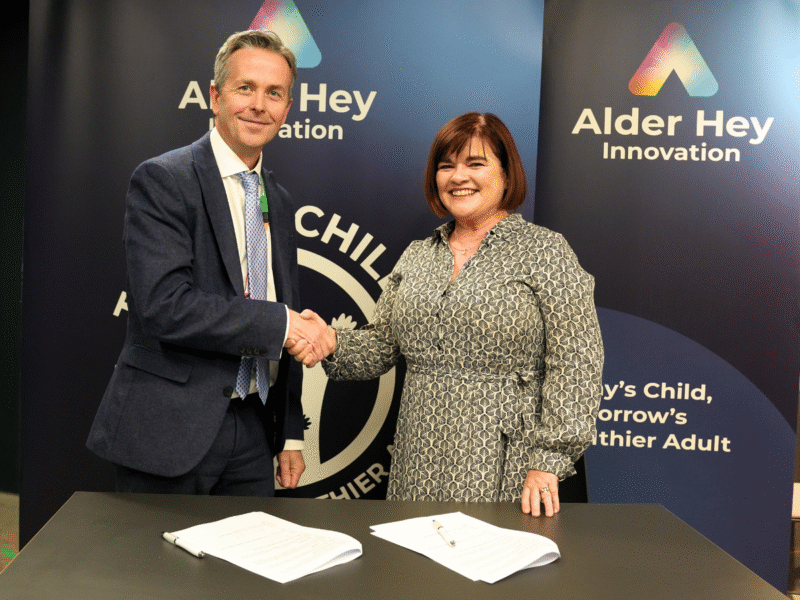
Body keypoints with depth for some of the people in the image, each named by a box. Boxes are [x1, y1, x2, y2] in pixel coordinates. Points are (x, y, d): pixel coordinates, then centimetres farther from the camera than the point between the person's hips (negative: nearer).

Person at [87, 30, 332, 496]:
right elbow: (164, 305, -22)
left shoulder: (279, 201, 13)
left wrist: (291, 434, 14)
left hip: (252, 430, 6)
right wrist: (281, 323, -17)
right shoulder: (162, 180, -9)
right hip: (168, 432, -6)